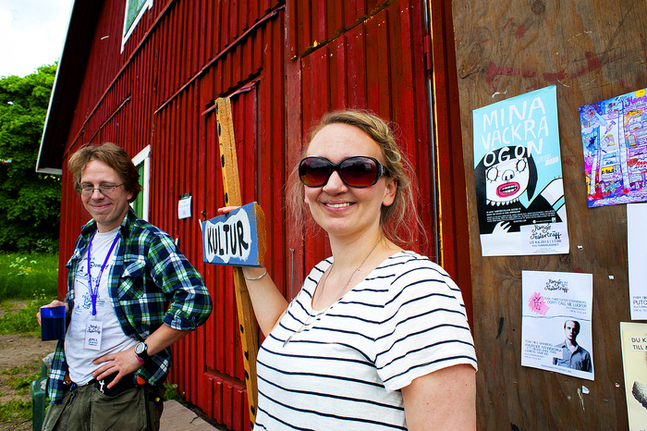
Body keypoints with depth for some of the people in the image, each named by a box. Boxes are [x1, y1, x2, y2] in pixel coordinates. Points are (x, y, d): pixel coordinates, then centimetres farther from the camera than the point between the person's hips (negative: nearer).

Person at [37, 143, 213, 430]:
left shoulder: (148, 241, -16)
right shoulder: (85, 239, 8)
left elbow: (196, 300, -27)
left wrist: (139, 352, -22)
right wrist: (62, 309, 3)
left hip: (124, 392, -7)